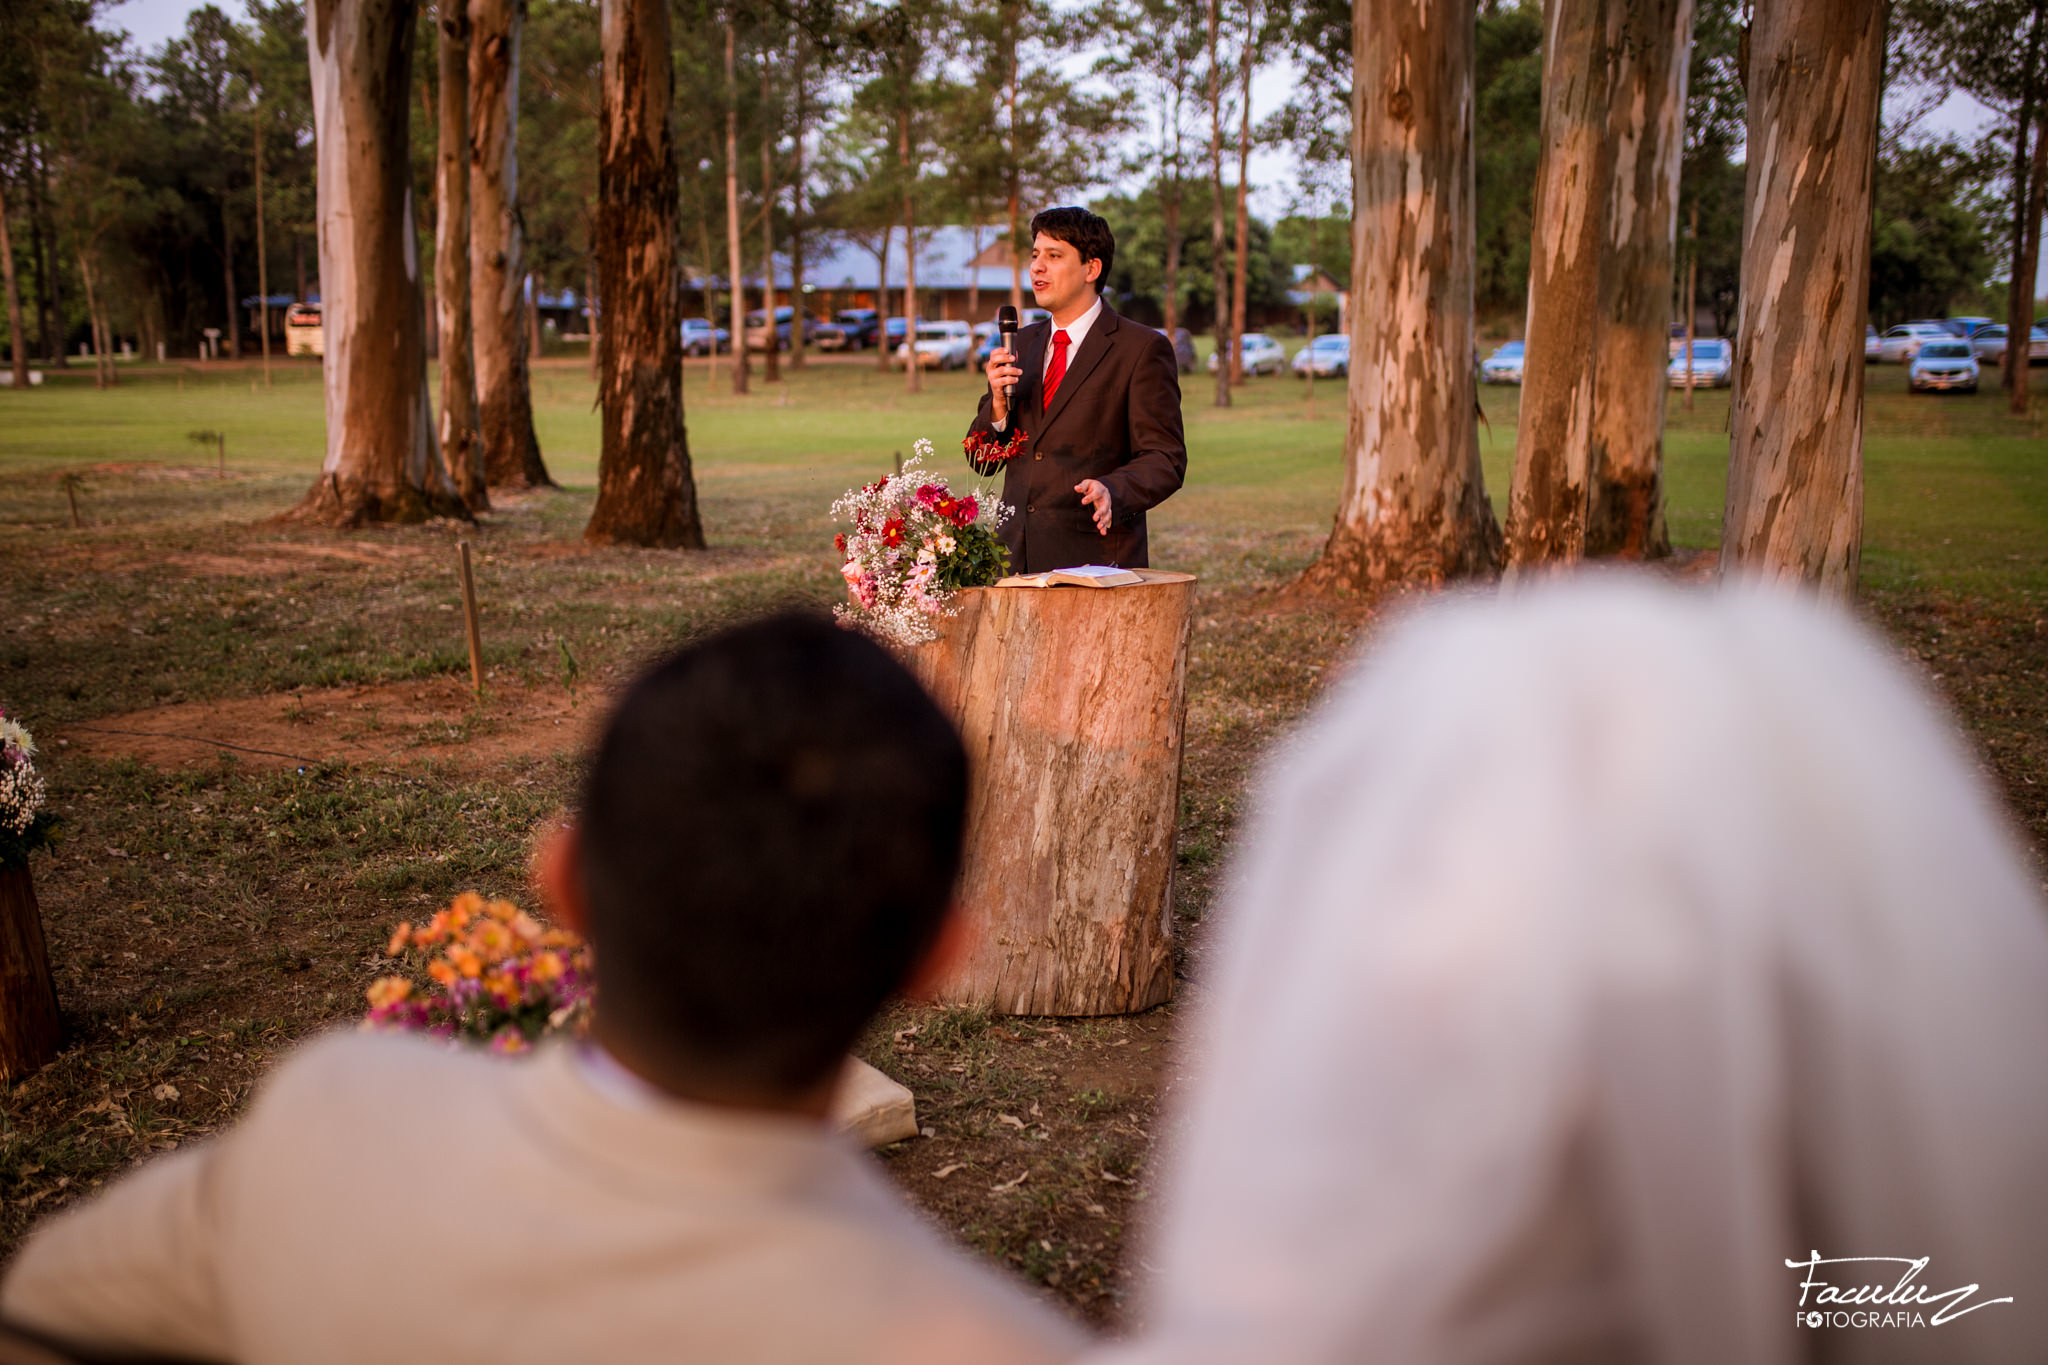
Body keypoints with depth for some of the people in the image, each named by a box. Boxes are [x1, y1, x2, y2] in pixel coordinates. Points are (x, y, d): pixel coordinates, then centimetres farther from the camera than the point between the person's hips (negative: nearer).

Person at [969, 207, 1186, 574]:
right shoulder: (1021, 344, 15)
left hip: (1097, 557, -4)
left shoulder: (1142, 348, -3)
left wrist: (1112, 491, -26)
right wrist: (998, 403, -6)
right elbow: (981, 461, 13)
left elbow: (1165, 459, -7)